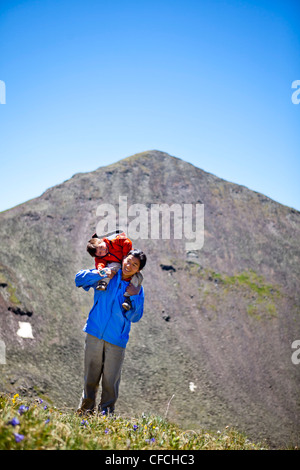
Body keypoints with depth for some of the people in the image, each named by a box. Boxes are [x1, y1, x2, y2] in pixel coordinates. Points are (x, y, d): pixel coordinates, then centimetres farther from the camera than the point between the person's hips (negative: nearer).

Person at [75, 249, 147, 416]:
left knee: (111, 379, 3)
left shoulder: (137, 289, 2)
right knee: (91, 375, 10)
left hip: (117, 339, -1)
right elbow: (79, 278, 2)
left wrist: (134, 297, -15)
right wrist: (100, 274, -11)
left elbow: (135, 317, -2)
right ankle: (86, 408, 27)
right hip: (95, 333, 1)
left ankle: (106, 412, 20)